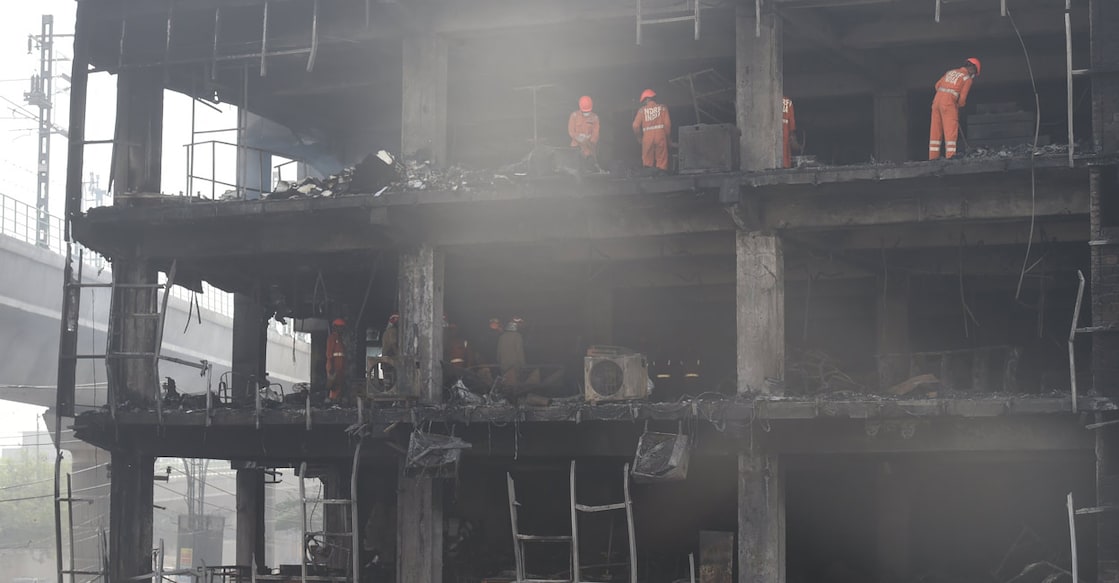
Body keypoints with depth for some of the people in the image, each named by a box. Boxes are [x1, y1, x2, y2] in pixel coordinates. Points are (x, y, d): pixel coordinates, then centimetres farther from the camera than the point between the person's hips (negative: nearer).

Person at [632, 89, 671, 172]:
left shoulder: (642, 110, 7)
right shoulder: (662, 108, 7)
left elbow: (636, 126, 0)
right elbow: (667, 123, -2)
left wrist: (639, 137, 15)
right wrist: (667, 136, 10)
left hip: (647, 136, 0)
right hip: (660, 135, 0)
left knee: (647, 161, 6)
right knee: (661, 159, 0)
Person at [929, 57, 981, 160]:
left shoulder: (951, 72, 21)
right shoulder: (968, 78, 2)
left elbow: (938, 85, 21)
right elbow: (962, 97, -2)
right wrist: (959, 106, 16)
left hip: (937, 99, 6)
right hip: (949, 103, -6)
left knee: (935, 129, 7)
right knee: (951, 129, -6)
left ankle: (933, 156, 7)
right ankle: (950, 154, -14)